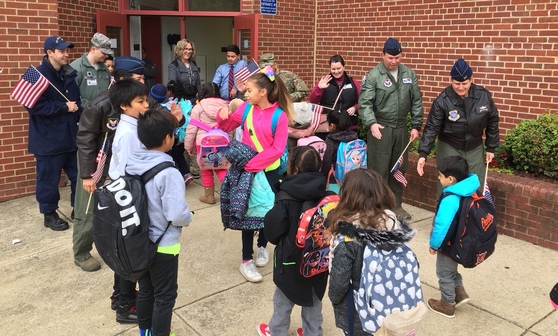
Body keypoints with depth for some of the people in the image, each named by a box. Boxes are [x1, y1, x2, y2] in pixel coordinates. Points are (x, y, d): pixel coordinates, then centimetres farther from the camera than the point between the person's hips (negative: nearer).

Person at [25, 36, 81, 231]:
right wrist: (64, 107, -19)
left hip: (70, 136, 7)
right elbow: (34, 106, -22)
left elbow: (77, 100, 17)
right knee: (49, 179, 6)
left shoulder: (69, 74, 8)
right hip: (48, 139, -7)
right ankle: (49, 215, 22)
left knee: (79, 175, 14)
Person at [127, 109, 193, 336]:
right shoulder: (168, 173, -27)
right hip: (163, 245, -7)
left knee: (145, 290, 24)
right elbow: (177, 215, -29)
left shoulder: (132, 164, -4)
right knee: (165, 296, 12)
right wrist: (189, 218, -8)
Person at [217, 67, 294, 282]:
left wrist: (254, 163, -25)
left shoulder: (280, 116, -14)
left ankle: (263, 246, 40)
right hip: (246, 168, 2)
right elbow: (227, 127, 9)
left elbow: (278, 149, -18)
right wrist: (223, 117, -13)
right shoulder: (246, 107, -3)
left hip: (269, 170, -2)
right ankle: (246, 261, 12)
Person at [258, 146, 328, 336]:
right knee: (314, 298, 24)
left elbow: (272, 228, -18)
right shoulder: (324, 194, -13)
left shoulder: (287, 198, -24)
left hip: (291, 257, -4)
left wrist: (277, 241, 3)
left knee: (283, 300, 19)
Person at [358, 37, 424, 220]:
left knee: (399, 169, 13)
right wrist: (372, 123, -30)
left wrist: (416, 126, 6)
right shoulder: (373, 75, -8)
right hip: (381, 129, -4)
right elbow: (364, 103, -14)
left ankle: (396, 204, 26)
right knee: (379, 170, -1)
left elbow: (416, 102, 10)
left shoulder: (409, 74, 6)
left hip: (401, 129, 5)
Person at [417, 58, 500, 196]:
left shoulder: (483, 95, -10)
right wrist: (423, 153, -26)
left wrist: (491, 147, 6)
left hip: (475, 149, 3)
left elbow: (492, 122, 3)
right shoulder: (442, 101, -19)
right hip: (449, 149, -3)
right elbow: (432, 127, -17)